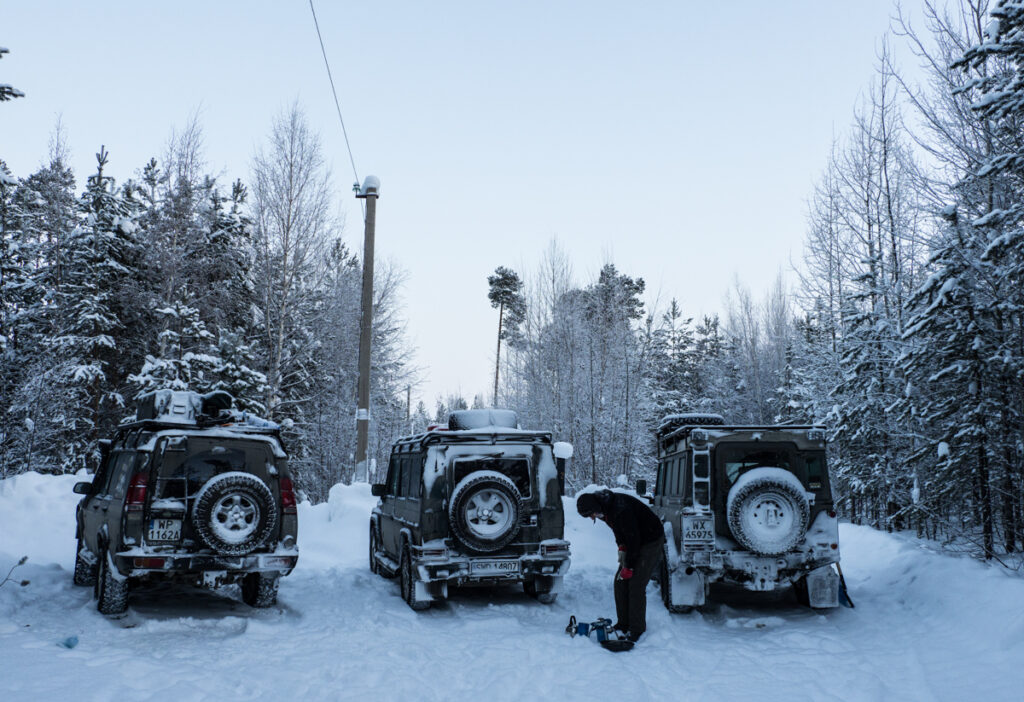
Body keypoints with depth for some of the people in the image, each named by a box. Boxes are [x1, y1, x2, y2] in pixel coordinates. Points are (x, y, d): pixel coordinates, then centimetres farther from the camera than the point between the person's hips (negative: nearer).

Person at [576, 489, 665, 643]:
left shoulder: (621, 509, -33)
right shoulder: (604, 508, -4)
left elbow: (633, 538, -27)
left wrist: (628, 567, -18)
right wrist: (621, 547, -1)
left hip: (652, 542, -9)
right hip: (634, 542, 9)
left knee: (636, 585, -12)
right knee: (620, 582, 4)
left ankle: (637, 630, -1)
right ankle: (623, 624, 14)